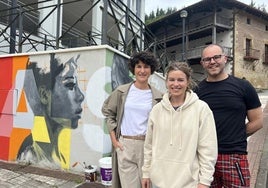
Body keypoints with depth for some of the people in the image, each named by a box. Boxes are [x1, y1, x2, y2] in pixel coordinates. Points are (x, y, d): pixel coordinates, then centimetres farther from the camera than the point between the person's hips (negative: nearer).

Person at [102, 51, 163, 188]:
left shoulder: (157, 97, 1)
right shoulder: (122, 91, 1)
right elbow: (108, 112, 9)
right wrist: (114, 139, 4)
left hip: (147, 145, 1)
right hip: (124, 145, 0)